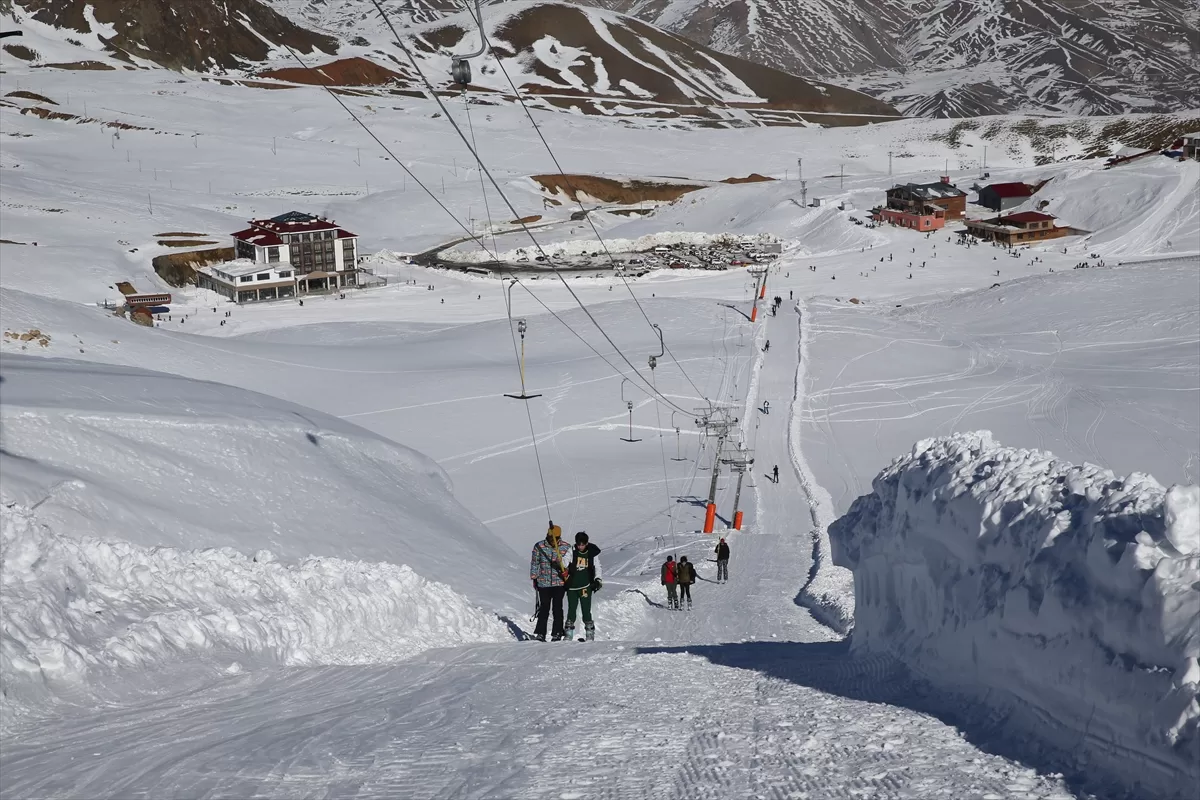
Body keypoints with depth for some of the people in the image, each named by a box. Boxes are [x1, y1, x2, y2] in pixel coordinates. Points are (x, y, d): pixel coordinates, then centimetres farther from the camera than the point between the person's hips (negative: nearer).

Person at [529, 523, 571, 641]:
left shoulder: (566, 547, 0)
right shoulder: (539, 547, 1)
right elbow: (534, 563, 9)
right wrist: (534, 578, 9)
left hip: (559, 583, 0)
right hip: (543, 583, 0)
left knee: (557, 609, -1)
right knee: (544, 608, 2)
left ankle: (557, 633, 6)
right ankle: (540, 633, 8)